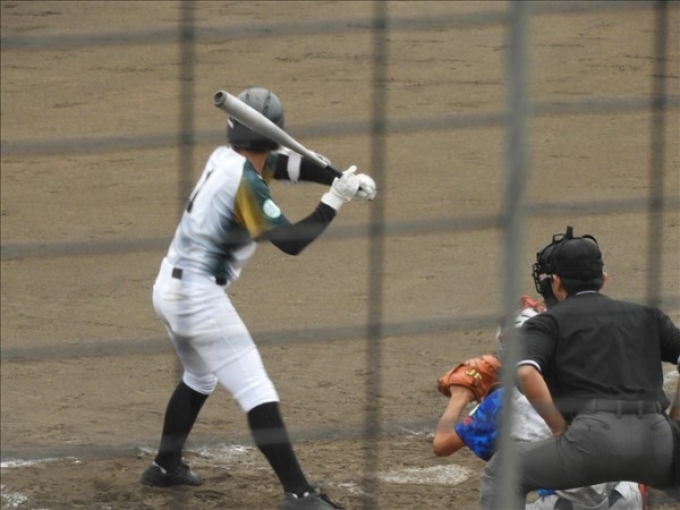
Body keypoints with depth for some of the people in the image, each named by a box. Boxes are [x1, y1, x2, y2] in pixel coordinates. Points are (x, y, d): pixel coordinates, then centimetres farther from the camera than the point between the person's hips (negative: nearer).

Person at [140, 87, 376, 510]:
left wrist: (346, 179, -3)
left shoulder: (225, 158, 6)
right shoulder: (246, 181, -19)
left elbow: (291, 165, 11)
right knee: (257, 392, -11)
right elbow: (291, 241, -20)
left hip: (170, 286, 9)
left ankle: (166, 467, 42)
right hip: (198, 296, -9)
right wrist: (335, 201, -13)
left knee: (201, 377, 31)